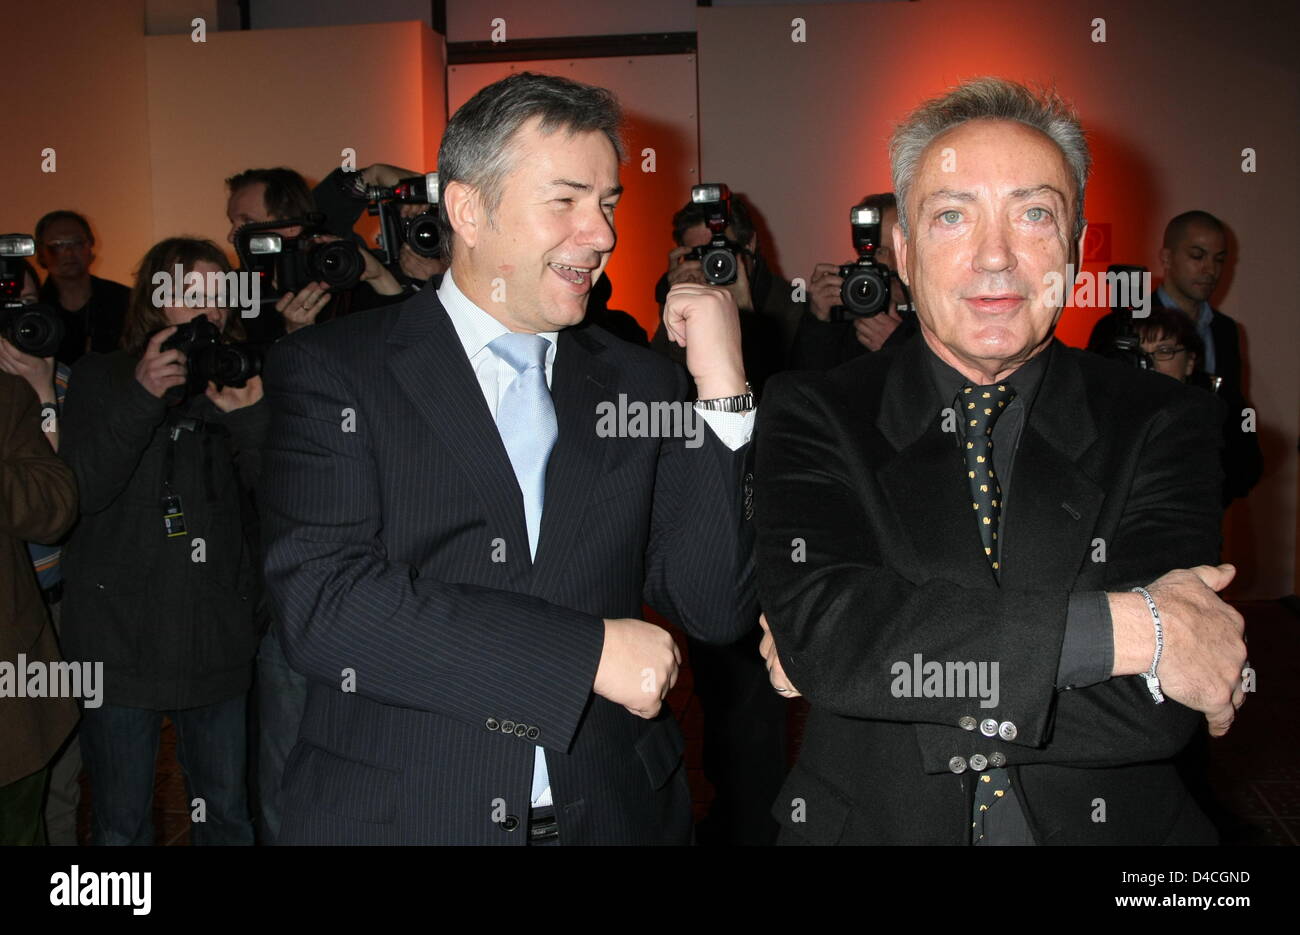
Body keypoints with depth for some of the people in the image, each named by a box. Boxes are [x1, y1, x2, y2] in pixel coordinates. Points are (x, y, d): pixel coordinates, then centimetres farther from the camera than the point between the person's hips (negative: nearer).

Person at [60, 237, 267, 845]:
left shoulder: (236, 381, 8)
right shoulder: (99, 379, 3)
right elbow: (77, 494, -11)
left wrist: (250, 417, -18)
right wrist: (141, 398, -20)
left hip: (219, 640, 2)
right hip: (121, 640, -2)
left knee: (227, 816, 12)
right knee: (121, 825, 9)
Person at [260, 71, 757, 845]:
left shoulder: (642, 385, 3)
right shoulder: (331, 371, -6)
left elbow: (716, 611, -2)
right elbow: (322, 605, -18)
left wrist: (722, 390, -11)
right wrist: (591, 652, -18)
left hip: (615, 812, 3)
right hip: (399, 813, -3)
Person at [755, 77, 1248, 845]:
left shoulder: (1165, 426, -2)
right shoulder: (815, 415, -2)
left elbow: (1155, 710, -12)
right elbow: (816, 629, -18)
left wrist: (883, 656, -15)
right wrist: (1125, 626, -18)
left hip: (1106, 823, 0)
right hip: (870, 825, 1)